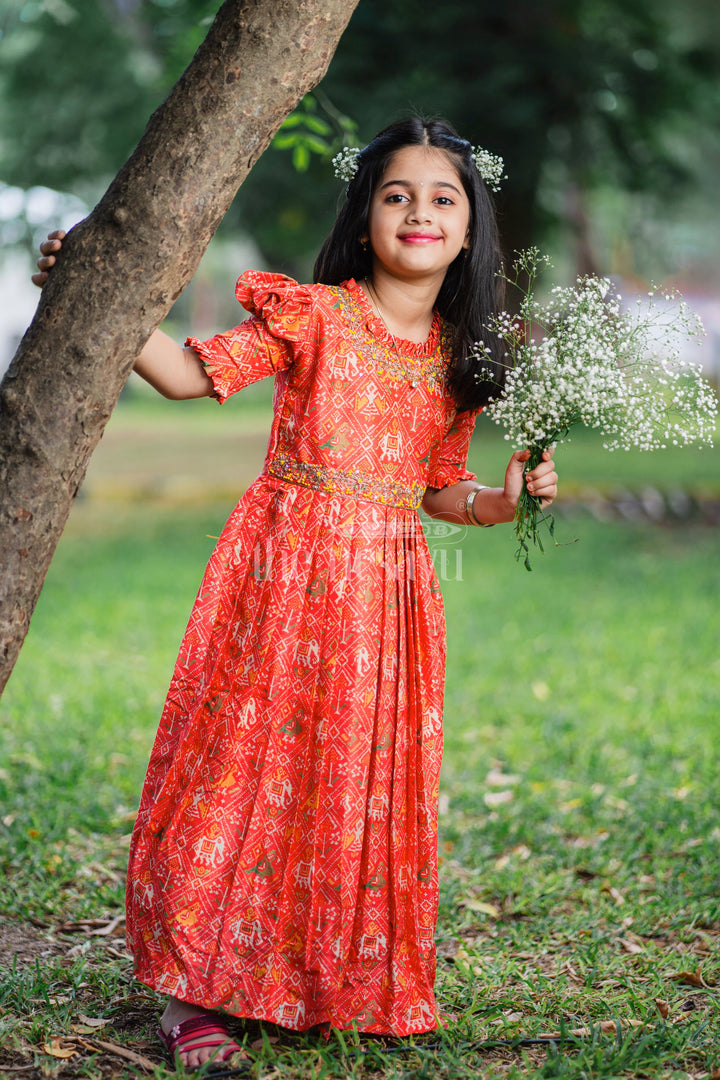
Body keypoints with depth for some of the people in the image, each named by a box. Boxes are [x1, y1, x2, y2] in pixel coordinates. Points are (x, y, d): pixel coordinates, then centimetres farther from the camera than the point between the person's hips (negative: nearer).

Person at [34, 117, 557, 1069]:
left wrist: (506, 503, 0)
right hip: (286, 565, -4)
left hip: (387, 588, 4)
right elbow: (192, 373, -9)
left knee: (365, 780, 8)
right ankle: (194, 987, 6)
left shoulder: (459, 357, 11)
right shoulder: (312, 315, -3)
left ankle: (349, 986, 23)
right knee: (247, 760, -5)